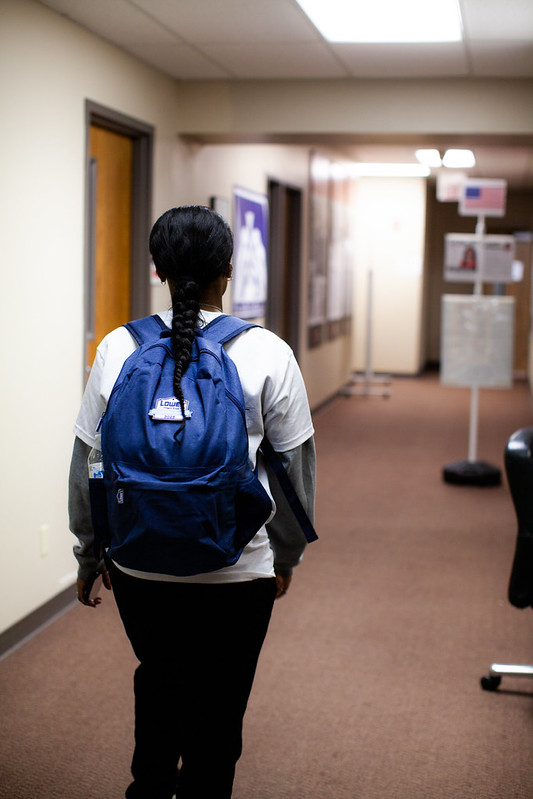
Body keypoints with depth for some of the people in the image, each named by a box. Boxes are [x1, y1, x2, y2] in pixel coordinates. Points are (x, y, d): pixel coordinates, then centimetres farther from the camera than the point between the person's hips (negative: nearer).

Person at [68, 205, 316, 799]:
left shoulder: (118, 348, -5)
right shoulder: (267, 354, -10)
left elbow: (88, 466, 1)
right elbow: (295, 467, -3)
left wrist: (89, 555, 14)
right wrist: (286, 554, 12)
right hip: (236, 572, -2)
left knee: (158, 685, 26)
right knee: (217, 711, 15)